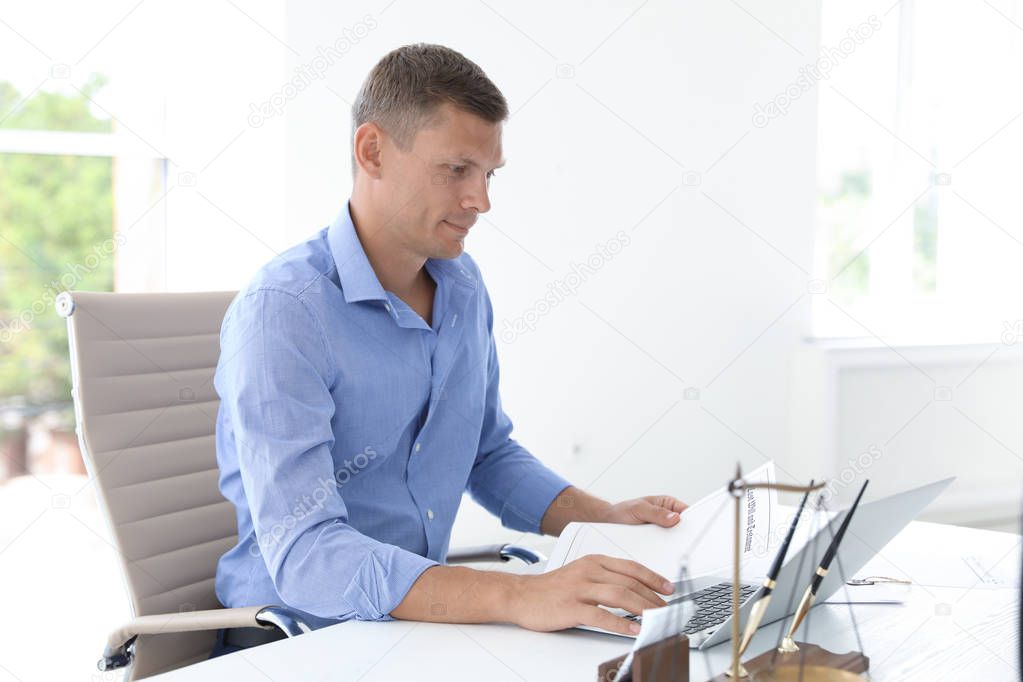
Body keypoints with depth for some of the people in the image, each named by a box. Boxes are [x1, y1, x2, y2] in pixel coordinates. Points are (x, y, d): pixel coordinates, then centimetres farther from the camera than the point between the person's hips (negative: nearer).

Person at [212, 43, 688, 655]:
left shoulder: (464, 287, 6)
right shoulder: (283, 312, -19)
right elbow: (303, 557, -29)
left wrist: (603, 519, 2)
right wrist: (519, 597, -39)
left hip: (424, 617, 7)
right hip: (291, 642, -6)